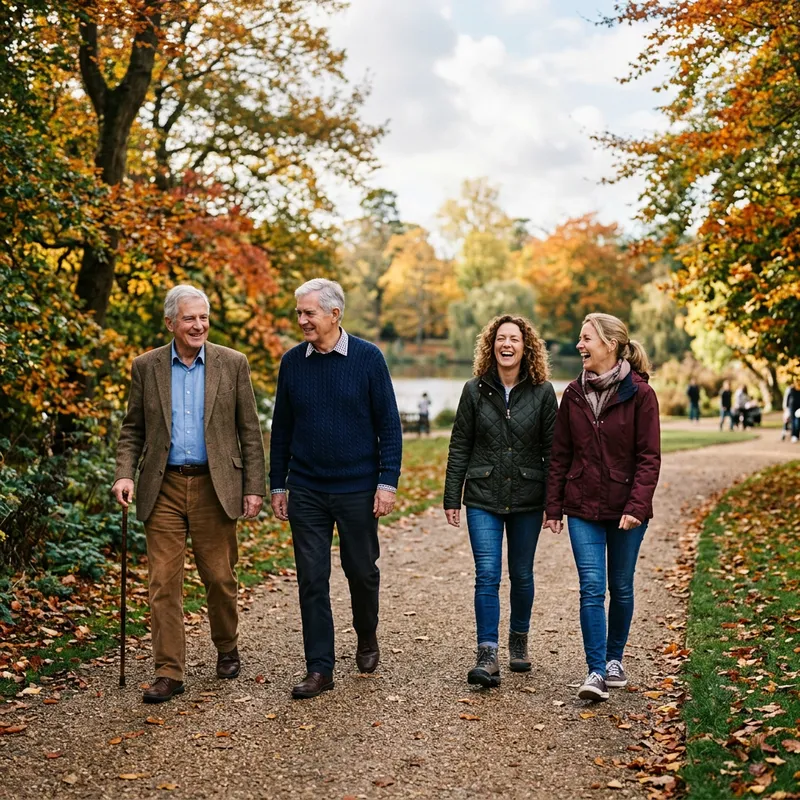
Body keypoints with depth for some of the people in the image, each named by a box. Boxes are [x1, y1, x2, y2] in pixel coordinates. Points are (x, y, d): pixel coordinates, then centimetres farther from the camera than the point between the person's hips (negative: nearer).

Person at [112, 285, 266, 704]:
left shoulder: (232, 364, 2)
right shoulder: (146, 366, 5)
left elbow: (250, 431, 3)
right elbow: (132, 430, 10)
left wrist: (254, 487, -2)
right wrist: (125, 474, -6)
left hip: (215, 486, -1)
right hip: (163, 488, 1)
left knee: (220, 577, 8)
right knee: (163, 582, -1)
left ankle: (226, 648, 32)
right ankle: (168, 672, 7)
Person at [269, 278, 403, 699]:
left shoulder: (368, 358, -6)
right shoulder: (292, 362, 2)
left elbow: (389, 425, -4)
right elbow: (281, 428, 9)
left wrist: (387, 482, -10)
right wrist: (277, 484, 8)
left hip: (357, 489, -2)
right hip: (306, 491, 2)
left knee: (362, 571, 12)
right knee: (312, 580, 2)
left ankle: (367, 638, 38)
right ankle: (319, 668, 11)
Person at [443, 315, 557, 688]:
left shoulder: (542, 392, 0)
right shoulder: (475, 390, 1)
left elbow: (552, 449, 1)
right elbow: (459, 448, 4)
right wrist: (451, 498, 1)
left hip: (527, 500, 1)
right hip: (483, 498, 0)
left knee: (521, 575, 12)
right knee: (487, 575, -8)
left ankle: (519, 641, 33)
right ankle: (487, 656, -6)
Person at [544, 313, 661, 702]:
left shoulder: (639, 393, -7)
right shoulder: (573, 394, 4)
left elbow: (649, 457, -9)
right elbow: (560, 455, 7)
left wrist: (637, 506, -17)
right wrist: (553, 506, 6)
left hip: (625, 509, -2)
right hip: (583, 508, 2)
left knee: (621, 587, 11)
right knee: (592, 588, -5)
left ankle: (614, 658, 30)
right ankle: (596, 672, -3)